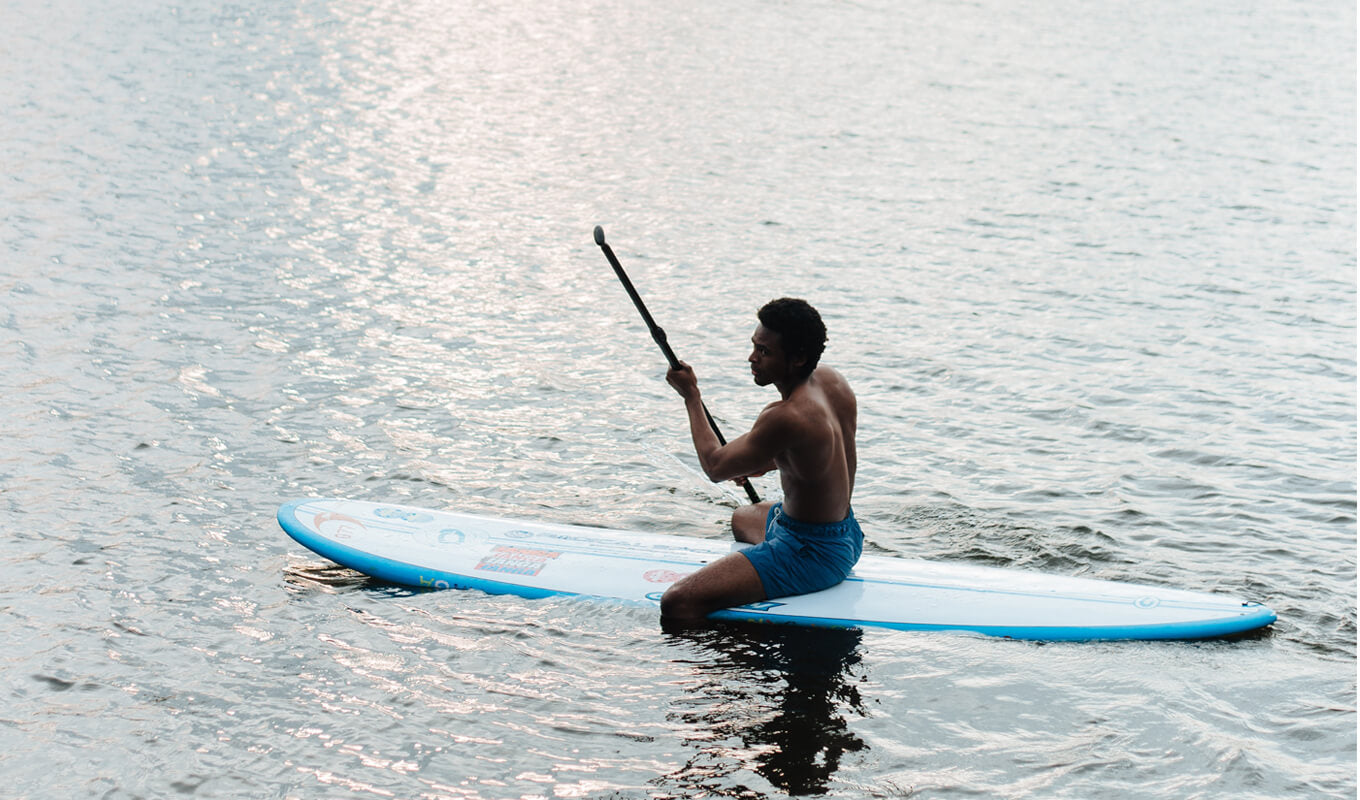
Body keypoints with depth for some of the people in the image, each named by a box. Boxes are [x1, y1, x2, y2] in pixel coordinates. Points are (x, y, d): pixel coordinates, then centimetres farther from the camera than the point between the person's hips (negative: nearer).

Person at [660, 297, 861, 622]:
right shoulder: (832, 381, -2)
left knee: (677, 603, -24)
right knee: (742, 518, 43)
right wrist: (765, 463, 19)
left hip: (811, 554, -11)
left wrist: (691, 396, -3)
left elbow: (715, 467, -14)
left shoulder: (784, 417, -29)